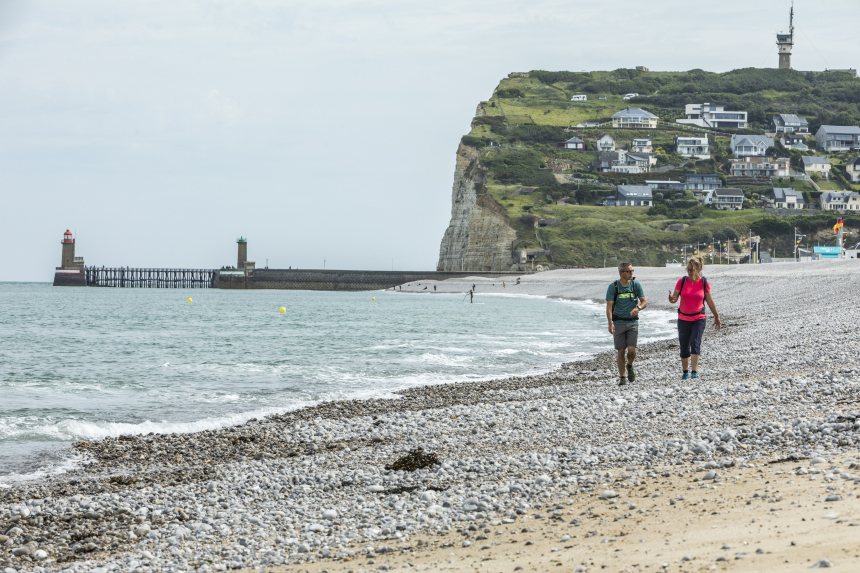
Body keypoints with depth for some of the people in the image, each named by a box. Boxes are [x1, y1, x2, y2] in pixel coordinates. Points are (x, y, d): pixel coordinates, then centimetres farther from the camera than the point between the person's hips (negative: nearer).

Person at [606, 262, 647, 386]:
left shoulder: (636, 285, 2)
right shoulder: (613, 286, -4)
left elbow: (644, 301, 2)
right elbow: (609, 306, -8)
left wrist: (638, 308, -21)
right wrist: (610, 323, -21)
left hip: (632, 321, 1)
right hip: (618, 322, -1)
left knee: (631, 350, -11)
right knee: (621, 351, 1)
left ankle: (629, 365, 21)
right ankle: (622, 377, 13)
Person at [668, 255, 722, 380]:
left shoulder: (704, 283, -5)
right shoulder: (682, 281, -4)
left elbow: (709, 301, 5)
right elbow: (674, 298, -4)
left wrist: (716, 317, 12)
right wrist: (671, 299, -28)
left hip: (699, 319, -2)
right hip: (683, 319, 2)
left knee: (695, 343, -17)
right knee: (684, 346, 8)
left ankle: (694, 371, -19)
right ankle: (685, 372, 23)